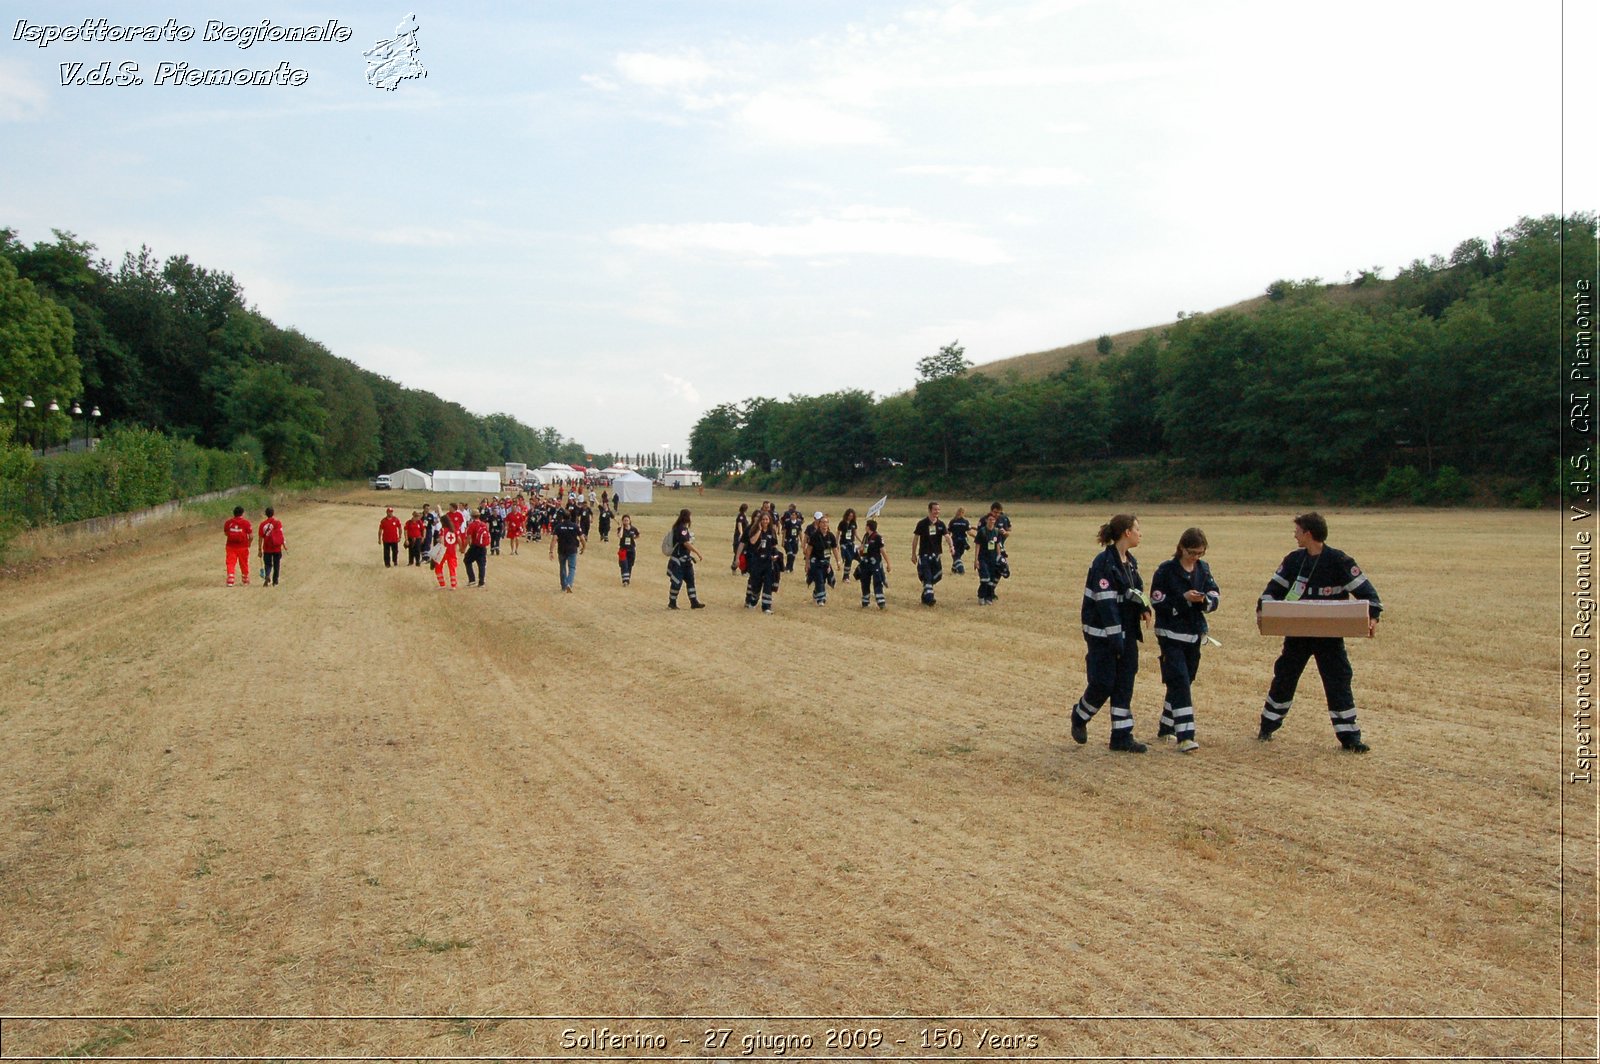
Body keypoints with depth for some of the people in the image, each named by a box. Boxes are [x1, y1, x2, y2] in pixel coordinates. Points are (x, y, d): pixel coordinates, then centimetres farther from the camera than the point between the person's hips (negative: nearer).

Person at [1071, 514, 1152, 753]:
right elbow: (1105, 603, -21)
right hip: (1103, 634, -8)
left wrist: (1144, 607, -2)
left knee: (1124, 684, 6)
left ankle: (1122, 737, 11)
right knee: (1103, 684, -4)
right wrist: (1115, 639, -22)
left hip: (1127, 632, 8)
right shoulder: (1105, 563, -17)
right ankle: (1080, 717, 23)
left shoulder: (1130, 561, 9)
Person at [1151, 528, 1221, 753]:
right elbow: (1157, 602, -12)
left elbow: (1215, 597, 4)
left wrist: (1205, 599, -18)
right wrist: (1184, 598, -22)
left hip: (1195, 634, 6)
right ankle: (1185, 736, -16)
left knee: (1183, 682, 13)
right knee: (1180, 682, -13)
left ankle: (1166, 729, 27)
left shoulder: (1203, 569, 6)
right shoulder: (1166, 570, -10)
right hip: (1171, 634, -6)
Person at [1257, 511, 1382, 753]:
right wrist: (1263, 608, -11)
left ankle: (1350, 738, 3)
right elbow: (1275, 588, 6)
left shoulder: (1339, 561, -12)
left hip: (1330, 635, -4)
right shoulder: (1294, 560, 2)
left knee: (1339, 683, -4)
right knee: (1283, 678, 12)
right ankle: (1267, 728, 26)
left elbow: (1365, 589, -11)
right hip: (1297, 633, 4)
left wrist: (1372, 616, -23)